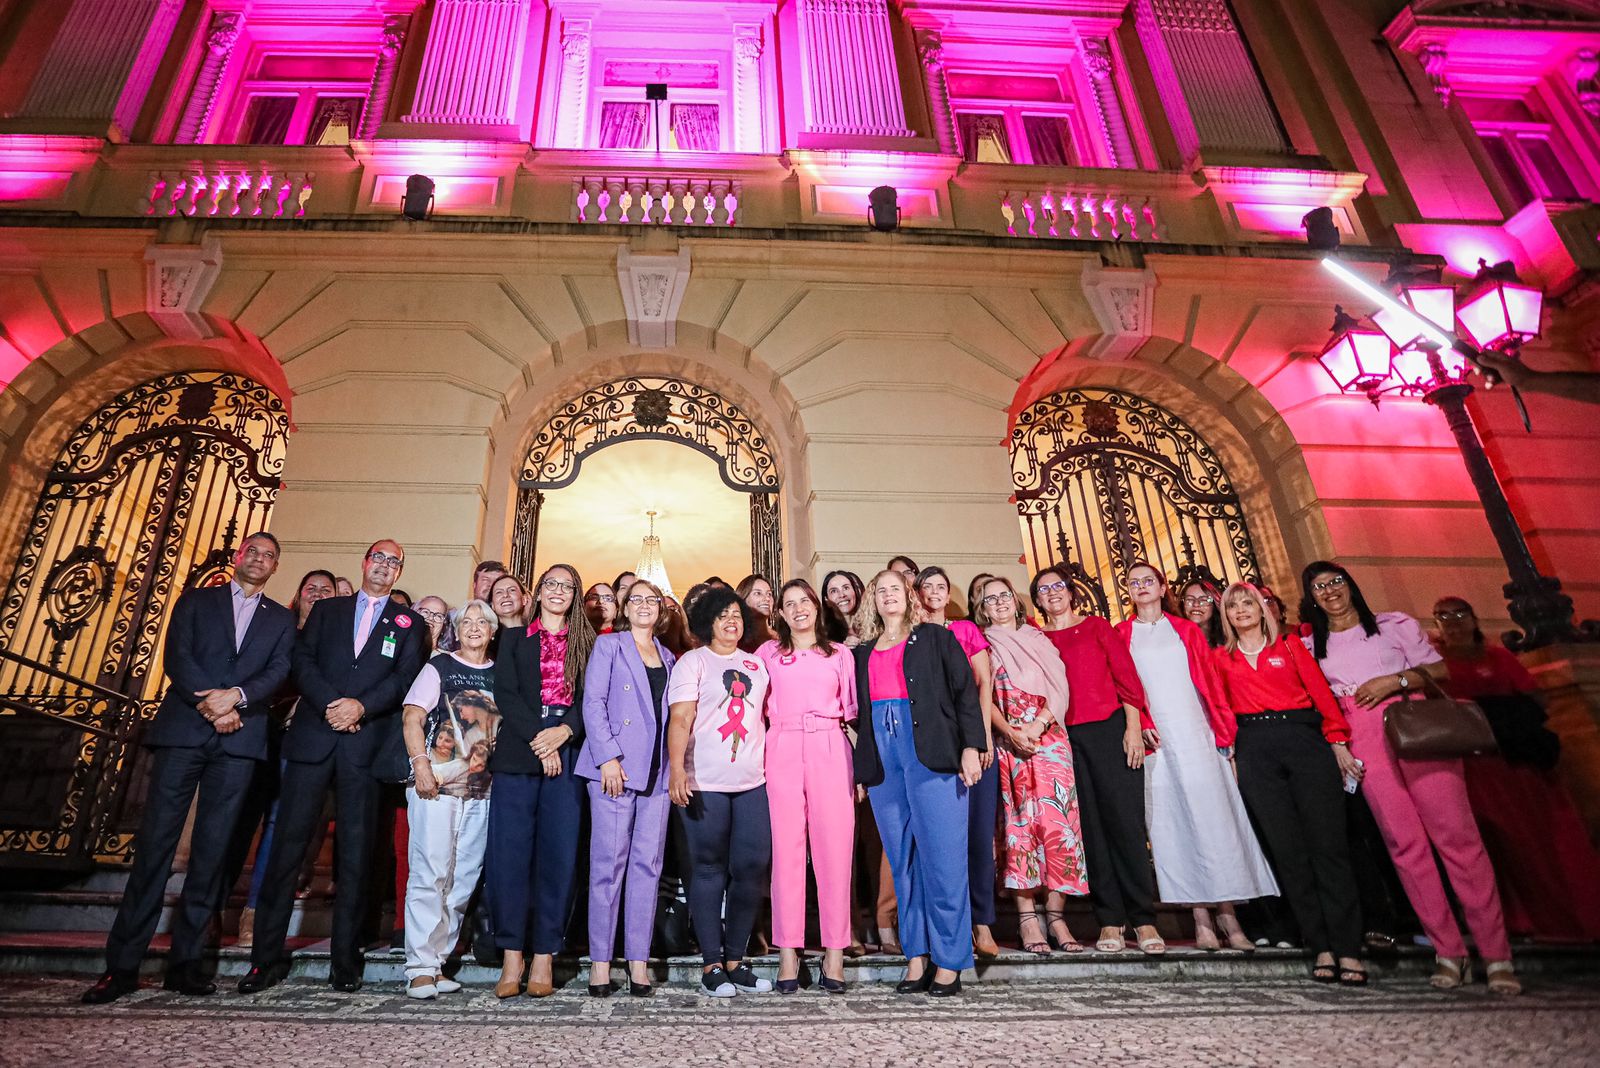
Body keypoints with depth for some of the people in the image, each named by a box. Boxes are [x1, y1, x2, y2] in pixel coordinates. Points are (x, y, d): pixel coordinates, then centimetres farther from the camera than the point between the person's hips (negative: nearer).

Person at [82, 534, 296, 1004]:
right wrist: (211, 707, -11)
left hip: (239, 740, 1)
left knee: (212, 851, 1)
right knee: (155, 843, -2)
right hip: (183, 731, 0)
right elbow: (177, 657, 1)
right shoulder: (195, 601, 14)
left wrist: (237, 695, -16)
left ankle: (185, 961, 9)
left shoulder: (282, 620, 16)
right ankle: (122, 965, 5)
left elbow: (279, 672, 2)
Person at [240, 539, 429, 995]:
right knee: (288, 845, 1)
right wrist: (331, 703, -11)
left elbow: (405, 680, 0)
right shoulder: (327, 609, 16)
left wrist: (361, 706, -15)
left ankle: (345, 961, 9)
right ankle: (267, 957, 11)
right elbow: (303, 661, 5)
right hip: (313, 736, 1)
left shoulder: (410, 624, 11)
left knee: (355, 854, 1)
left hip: (367, 744, -1)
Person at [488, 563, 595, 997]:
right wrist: (538, 740, -10)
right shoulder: (514, 639, 15)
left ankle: (544, 956, 5)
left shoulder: (586, 644, 15)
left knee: (559, 853, -2)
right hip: (518, 753, 0)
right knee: (510, 850, -4)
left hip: (568, 753, 0)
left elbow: (589, 699, 5)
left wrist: (564, 731, -13)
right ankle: (512, 957, 4)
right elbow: (506, 693, 2)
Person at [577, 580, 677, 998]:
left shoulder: (669, 658, 19)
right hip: (614, 766, -4)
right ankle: (600, 960, 5)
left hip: (657, 771, 4)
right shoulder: (608, 645, 6)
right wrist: (608, 757, -13)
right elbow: (593, 702, -4)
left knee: (648, 865, 3)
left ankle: (639, 961, 9)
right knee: (608, 863, -4)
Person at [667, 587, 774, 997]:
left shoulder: (757, 664, 17)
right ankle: (711, 964, 13)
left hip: (753, 782, 4)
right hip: (705, 783, -4)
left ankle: (735, 959, 17)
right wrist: (677, 769, -19)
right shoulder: (692, 661, 3)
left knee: (753, 867, 3)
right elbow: (680, 720, -7)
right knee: (709, 870, 2)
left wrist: (773, 767, 10)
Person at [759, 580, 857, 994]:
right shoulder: (768, 653, 13)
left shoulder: (840, 654, 14)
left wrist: (860, 767, 5)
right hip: (783, 753, 0)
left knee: (834, 849, -3)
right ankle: (788, 950, 5)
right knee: (787, 848, -2)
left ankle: (834, 952, 5)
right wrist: (757, 758, 0)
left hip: (830, 751, 0)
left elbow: (853, 712, 11)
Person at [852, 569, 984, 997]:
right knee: (902, 861, 6)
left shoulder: (935, 638, 8)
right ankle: (916, 958, 15)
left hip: (931, 754, -4)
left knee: (943, 857, -4)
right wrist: (860, 767, 11)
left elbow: (965, 691, 1)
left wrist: (970, 747, -9)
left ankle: (949, 961, 5)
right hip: (883, 759, 4)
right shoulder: (862, 653, 19)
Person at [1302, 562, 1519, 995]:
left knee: (1455, 833, -9)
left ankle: (1496, 954, -4)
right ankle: (1449, 952, 0)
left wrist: (1396, 680, -7)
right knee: (1404, 842, -5)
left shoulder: (1394, 624, 14)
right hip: (1364, 741, 1)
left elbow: (1438, 669, 7)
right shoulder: (1311, 646, 17)